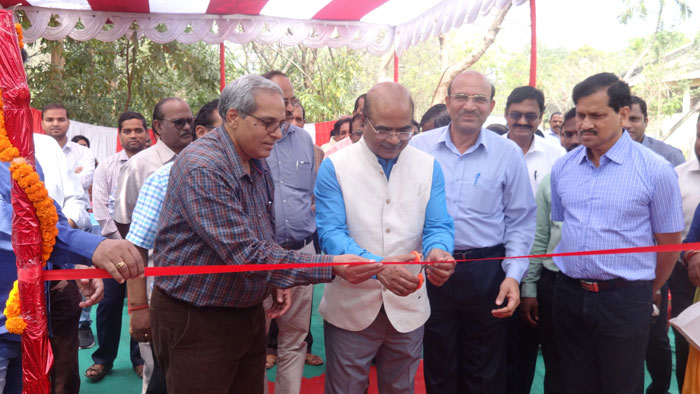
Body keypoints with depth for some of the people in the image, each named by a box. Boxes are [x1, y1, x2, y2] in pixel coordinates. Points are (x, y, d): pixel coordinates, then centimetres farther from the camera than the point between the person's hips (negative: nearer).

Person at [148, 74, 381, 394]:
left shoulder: (257, 164, 5)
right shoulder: (201, 168, -23)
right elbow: (245, 254, -30)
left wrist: (274, 281, 0)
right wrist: (332, 267, -29)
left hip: (249, 313, 8)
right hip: (195, 321, -8)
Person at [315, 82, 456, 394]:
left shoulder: (429, 167, -1)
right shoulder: (335, 167, -10)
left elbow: (439, 226, -4)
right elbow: (330, 233, -17)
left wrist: (438, 250, -29)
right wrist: (377, 265, -35)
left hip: (408, 307, 3)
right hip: (351, 307, -2)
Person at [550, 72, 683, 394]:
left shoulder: (655, 170, -9)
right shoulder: (562, 168, 3)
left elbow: (669, 243, -1)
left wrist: (645, 294, 10)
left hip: (624, 301, -3)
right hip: (569, 295, 4)